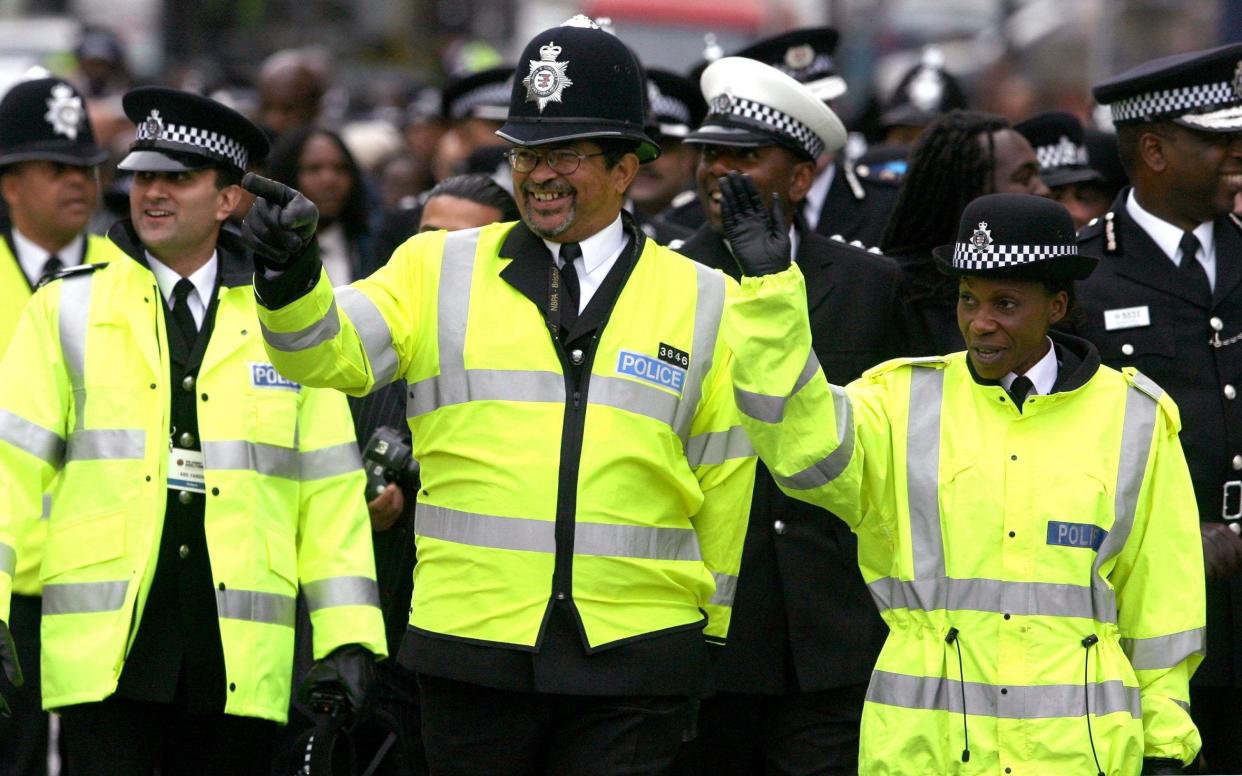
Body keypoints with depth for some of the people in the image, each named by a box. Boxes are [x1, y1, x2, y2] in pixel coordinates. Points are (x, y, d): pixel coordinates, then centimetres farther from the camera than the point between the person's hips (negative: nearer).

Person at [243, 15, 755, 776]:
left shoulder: (704, 303, 7)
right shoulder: (440, 271, 7)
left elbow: (724, 487, 10)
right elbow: (331, 352, -6)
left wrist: (716, 650, 12)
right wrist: (291, 274, -27)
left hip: (633, 661, -1)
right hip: (473, 650, 1)